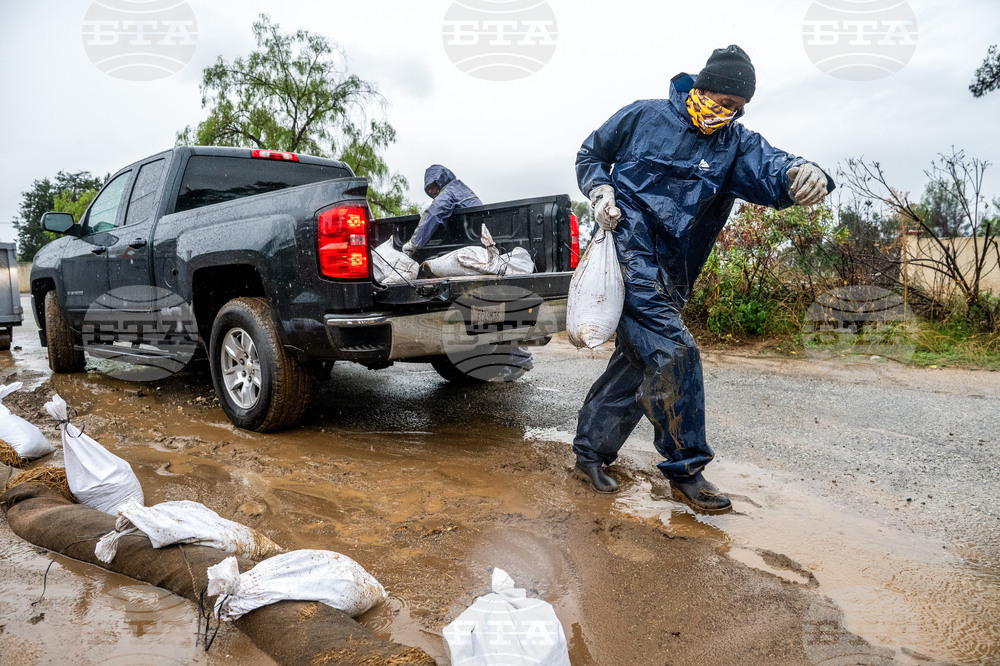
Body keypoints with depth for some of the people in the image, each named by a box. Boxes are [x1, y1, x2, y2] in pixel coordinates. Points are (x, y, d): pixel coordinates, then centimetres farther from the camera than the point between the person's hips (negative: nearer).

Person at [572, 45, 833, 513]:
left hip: (671, 276, 5)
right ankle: (685, 469, -6)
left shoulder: (736, 144, 6)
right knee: (673, 353, -16)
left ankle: (591, 448, 23)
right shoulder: (644, 117, 0)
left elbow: (770, 170, -15)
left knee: (637, 361, 8)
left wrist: (801, 176, -39)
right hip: (630, 251, -5)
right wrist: (600, 191, -9)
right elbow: (590, 155, 12)